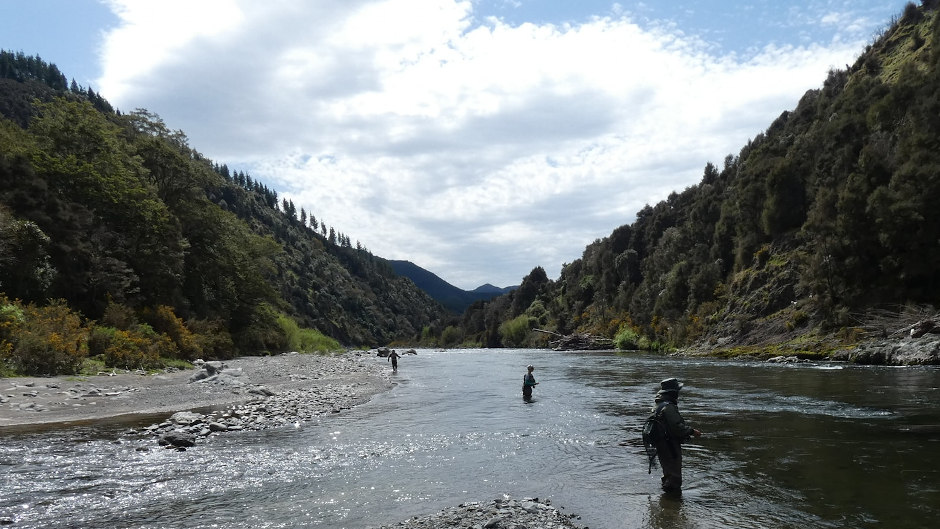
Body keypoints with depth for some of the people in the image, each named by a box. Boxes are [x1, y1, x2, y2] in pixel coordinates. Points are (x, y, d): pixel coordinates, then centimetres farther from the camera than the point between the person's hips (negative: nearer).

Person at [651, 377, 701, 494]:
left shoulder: (659, 405, 12)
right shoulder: (668, 407, -22)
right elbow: (677, 426, -26)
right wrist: (692, 431, -15)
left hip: (661, 445, 11)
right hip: (670, 448, -11)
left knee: (668, 473, 23)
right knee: (674, 476, -3)